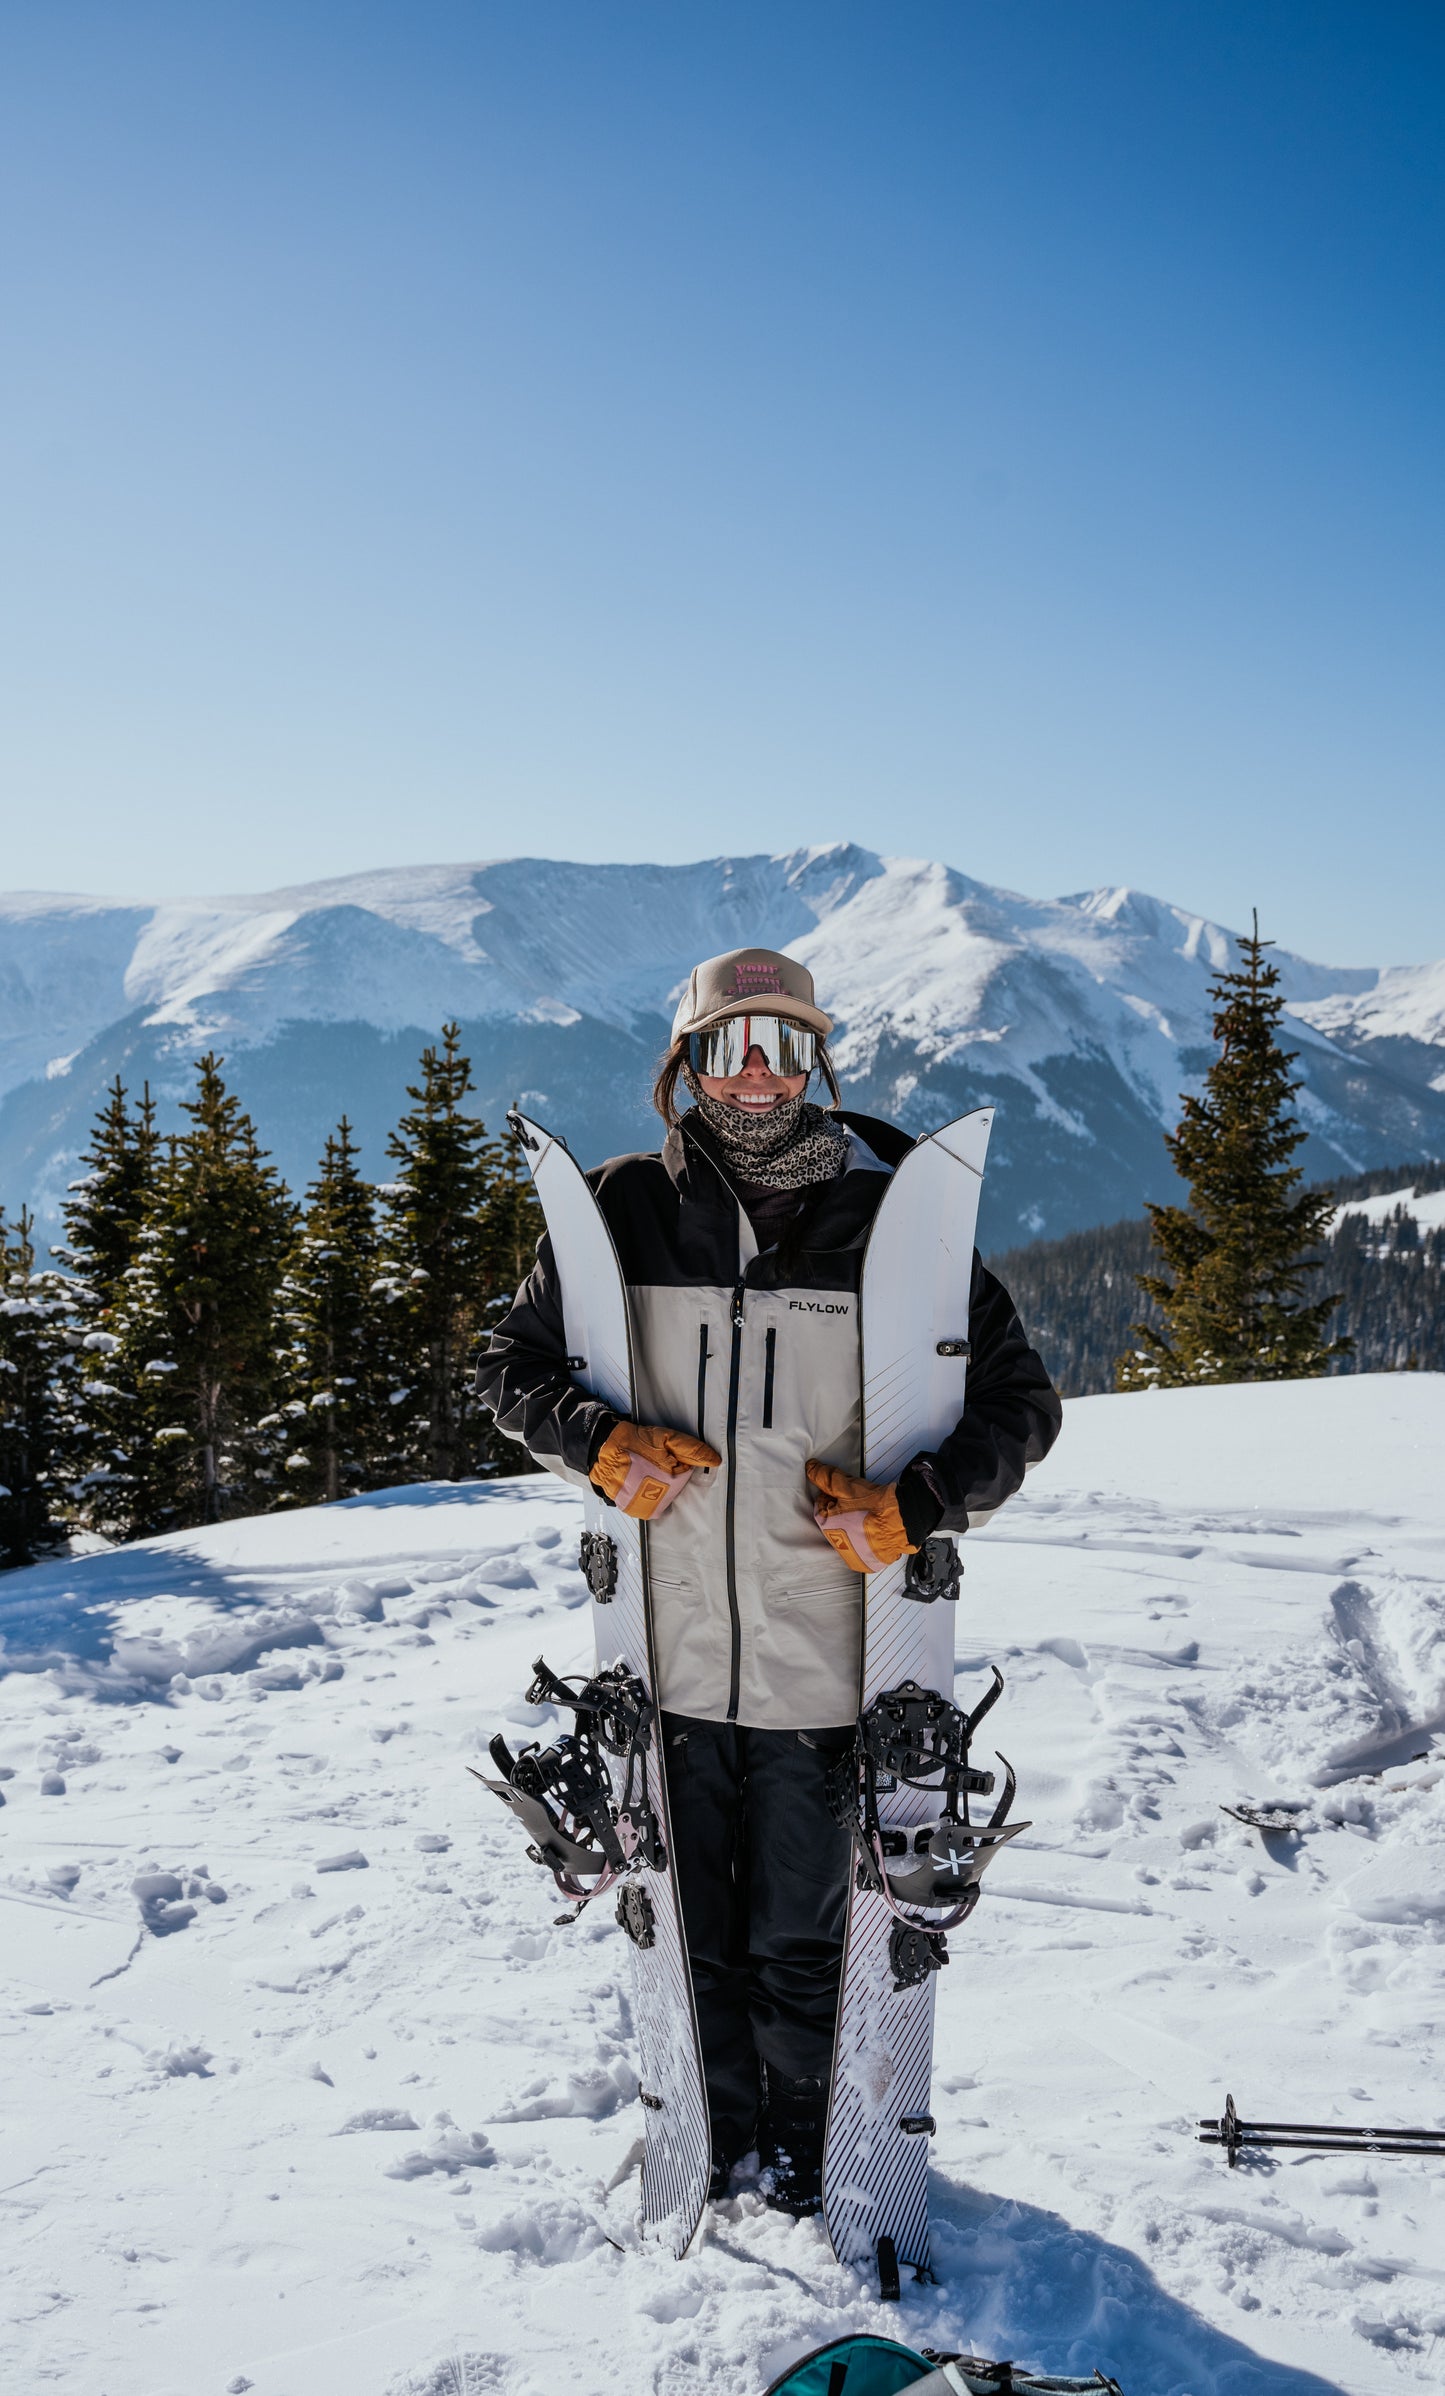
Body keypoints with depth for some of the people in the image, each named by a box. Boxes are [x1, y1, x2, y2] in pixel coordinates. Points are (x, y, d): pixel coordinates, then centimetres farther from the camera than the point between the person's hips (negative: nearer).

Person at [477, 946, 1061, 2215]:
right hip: (667, 1652, 2)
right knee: (689, 1923, 17)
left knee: (799, 1934, 12)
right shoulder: (626, 1209, -1)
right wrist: (598, 1441, -9)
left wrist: (919, 1504, -14)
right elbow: (514, 1366, 10)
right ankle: (710, 2125, 41)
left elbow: (1021, 1401, 1)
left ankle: (805, 2134, 38)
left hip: (819, 1664, -2)